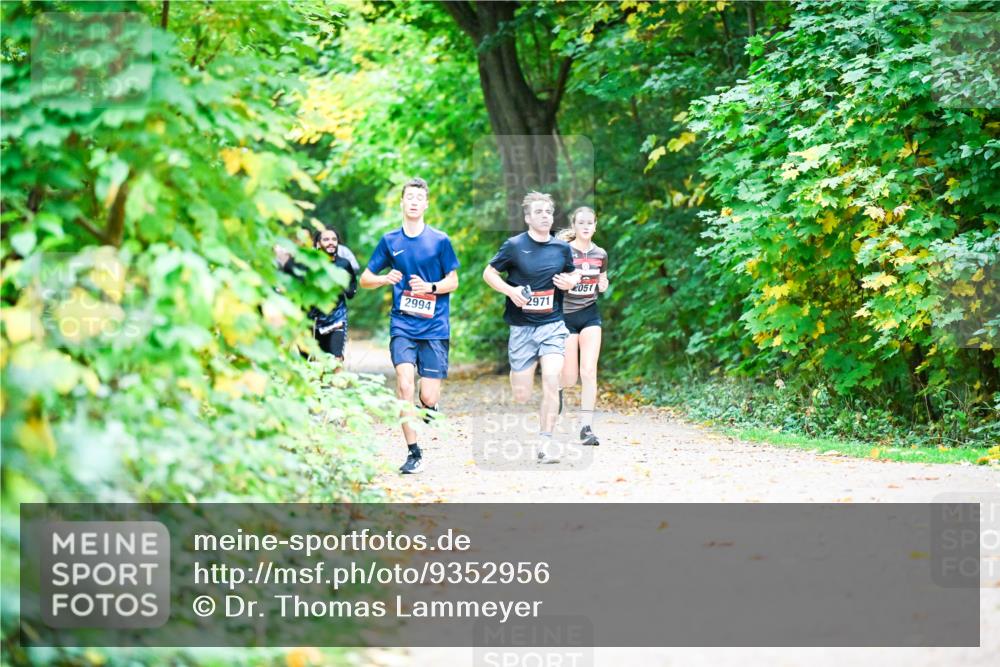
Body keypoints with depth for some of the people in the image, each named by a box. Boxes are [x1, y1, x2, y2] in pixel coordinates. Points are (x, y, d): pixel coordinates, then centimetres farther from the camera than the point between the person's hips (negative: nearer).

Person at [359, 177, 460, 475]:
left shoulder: (439, 240, 3)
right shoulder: (390, 241, 7)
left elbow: (453, 281, 7)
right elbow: (365, 279, 12)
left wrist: (430, 287, -13)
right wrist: (386, 278, -10)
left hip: (434, 327, -1)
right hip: (402, 325, 1)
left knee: (429, 397, -7)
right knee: (405, 383, -19)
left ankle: (429, 413, 32)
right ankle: (414, 453, -11)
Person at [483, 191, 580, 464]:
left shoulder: (562, 248, 5)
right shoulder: (514, 245, -4)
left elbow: (573, 273, 22)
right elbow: (488, 273, 4)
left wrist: (570, 282, -1)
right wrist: (510, 290, -13)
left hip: (553, 325, 2)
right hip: (522, 327, -2)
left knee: (551, 382, -17)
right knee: (521, 396, 1)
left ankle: (545, 442, -9)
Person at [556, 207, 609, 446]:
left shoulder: (600, 255, 4)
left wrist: (603, 285, -3)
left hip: (590, 316, 3)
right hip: (566, 316, -3)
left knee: (589, 372, -8)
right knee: (570, 378, 0)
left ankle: (586, 427, -5)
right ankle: (557, 386, 38)